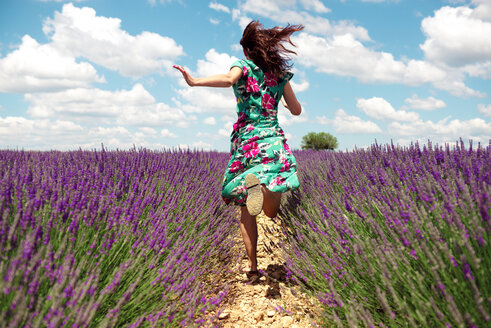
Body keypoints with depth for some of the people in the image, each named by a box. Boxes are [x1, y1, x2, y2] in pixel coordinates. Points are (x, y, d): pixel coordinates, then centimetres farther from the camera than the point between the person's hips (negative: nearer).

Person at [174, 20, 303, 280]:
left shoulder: (243, 65, 4)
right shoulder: (280, 72, 13)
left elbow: (228, 79, -22)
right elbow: (297, 110, 20)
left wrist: (194, 81, -23)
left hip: (245, 139, -1)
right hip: (273, 138, 1)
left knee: (246, 209, 9)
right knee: (271, 211, -10)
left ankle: (252, 267, 6)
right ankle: (263, 184, -46)